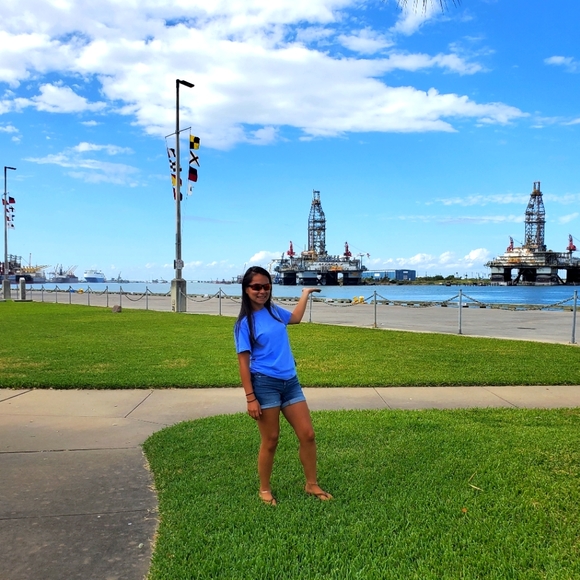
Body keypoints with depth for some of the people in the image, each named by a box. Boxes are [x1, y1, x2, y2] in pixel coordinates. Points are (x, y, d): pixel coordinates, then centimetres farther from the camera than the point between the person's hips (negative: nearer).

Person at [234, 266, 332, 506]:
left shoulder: (274, 311, 8)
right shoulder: (245, 323, -8)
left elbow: (295, 317, 32)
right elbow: (243, 362, -10)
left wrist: (305, 294, 39)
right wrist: (250, 398, -15)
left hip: (290, 382, 6)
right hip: (265, 384, -6)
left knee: (307, 434, 7)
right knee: (270, 441, 4)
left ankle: (312, 485, 24)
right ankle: (264, 489, 25)